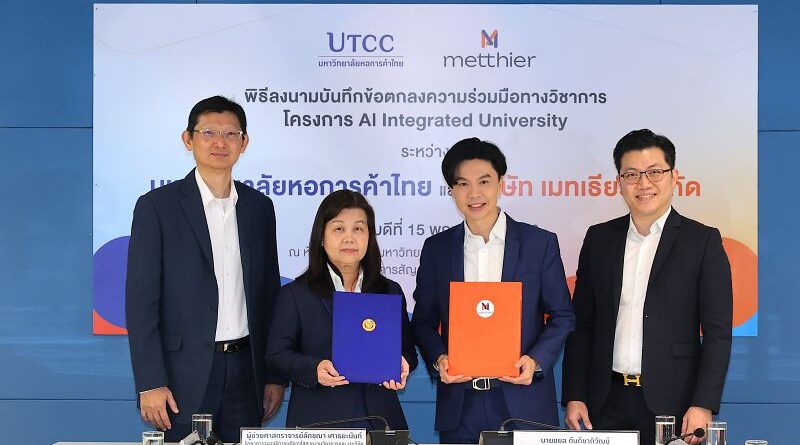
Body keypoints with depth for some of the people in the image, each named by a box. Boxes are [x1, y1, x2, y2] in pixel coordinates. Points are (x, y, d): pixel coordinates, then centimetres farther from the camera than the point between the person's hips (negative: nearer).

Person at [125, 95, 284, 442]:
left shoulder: (259, 207, 9)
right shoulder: (157, 206, -3)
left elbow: (269, 294, 13)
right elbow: (141, 300, -7)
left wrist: (275, 374, 9)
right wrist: (150, 383, -12)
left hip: (245, 372, 4)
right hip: (184, 373, -3)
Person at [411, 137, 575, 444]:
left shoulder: (540, 243, 1)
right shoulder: (436, 249, 6)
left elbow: (562, 316, 3)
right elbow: (423, 320, 10)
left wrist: (536, 361, -13)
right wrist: (438, 359, -9)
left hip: (523, 402, -1)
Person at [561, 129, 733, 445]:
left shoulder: (703, 241, 0)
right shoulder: (599, 239, 9)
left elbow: (717, 332, -4)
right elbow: (581, 325, 10)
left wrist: (703, 406, -12)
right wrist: (574, 396, 3)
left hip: (672, 403, -2)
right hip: (608, 403, 3)